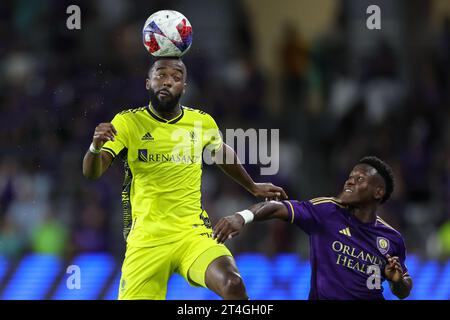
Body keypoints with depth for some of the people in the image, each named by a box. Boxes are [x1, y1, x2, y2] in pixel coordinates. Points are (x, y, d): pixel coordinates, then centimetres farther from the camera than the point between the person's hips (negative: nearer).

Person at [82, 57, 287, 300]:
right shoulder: (127, 122, -4)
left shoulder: (203, 122, 4)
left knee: (232, 284, -27)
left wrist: (252, 187, 36)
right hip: (146, 241, 0)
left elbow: (222, 154, 27)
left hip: (193, 233, 1)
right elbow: (91, 172, -14)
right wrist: (96, 147, -35)